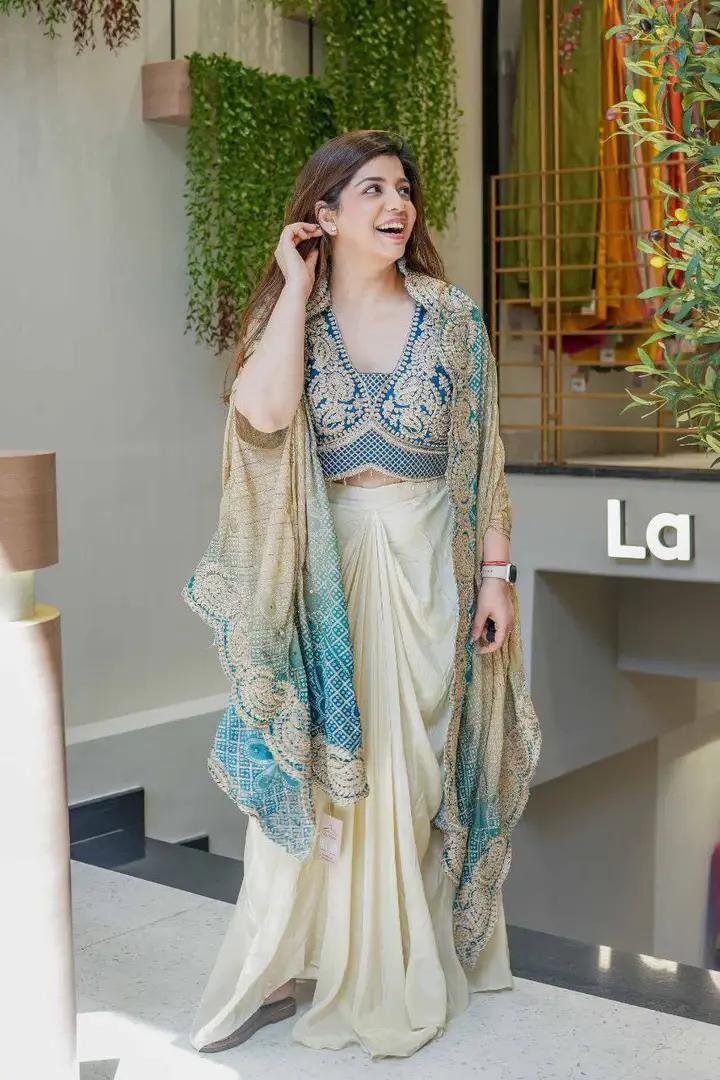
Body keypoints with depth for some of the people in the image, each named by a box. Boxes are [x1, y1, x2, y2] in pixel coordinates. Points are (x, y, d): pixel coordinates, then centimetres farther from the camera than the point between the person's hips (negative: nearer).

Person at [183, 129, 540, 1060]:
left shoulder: (452, 319, 1)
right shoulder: (290, 317, 1)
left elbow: (483, 459, 3)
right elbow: (263, 410, -21)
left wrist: (495, 574, -2)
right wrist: (298, 286, -12)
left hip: (426, 573, 0)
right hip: (323, 576, 0)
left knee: (416, 769, 8)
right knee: (315, 767, 3)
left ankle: (408, 972, 25)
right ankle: (282, 967, 18)